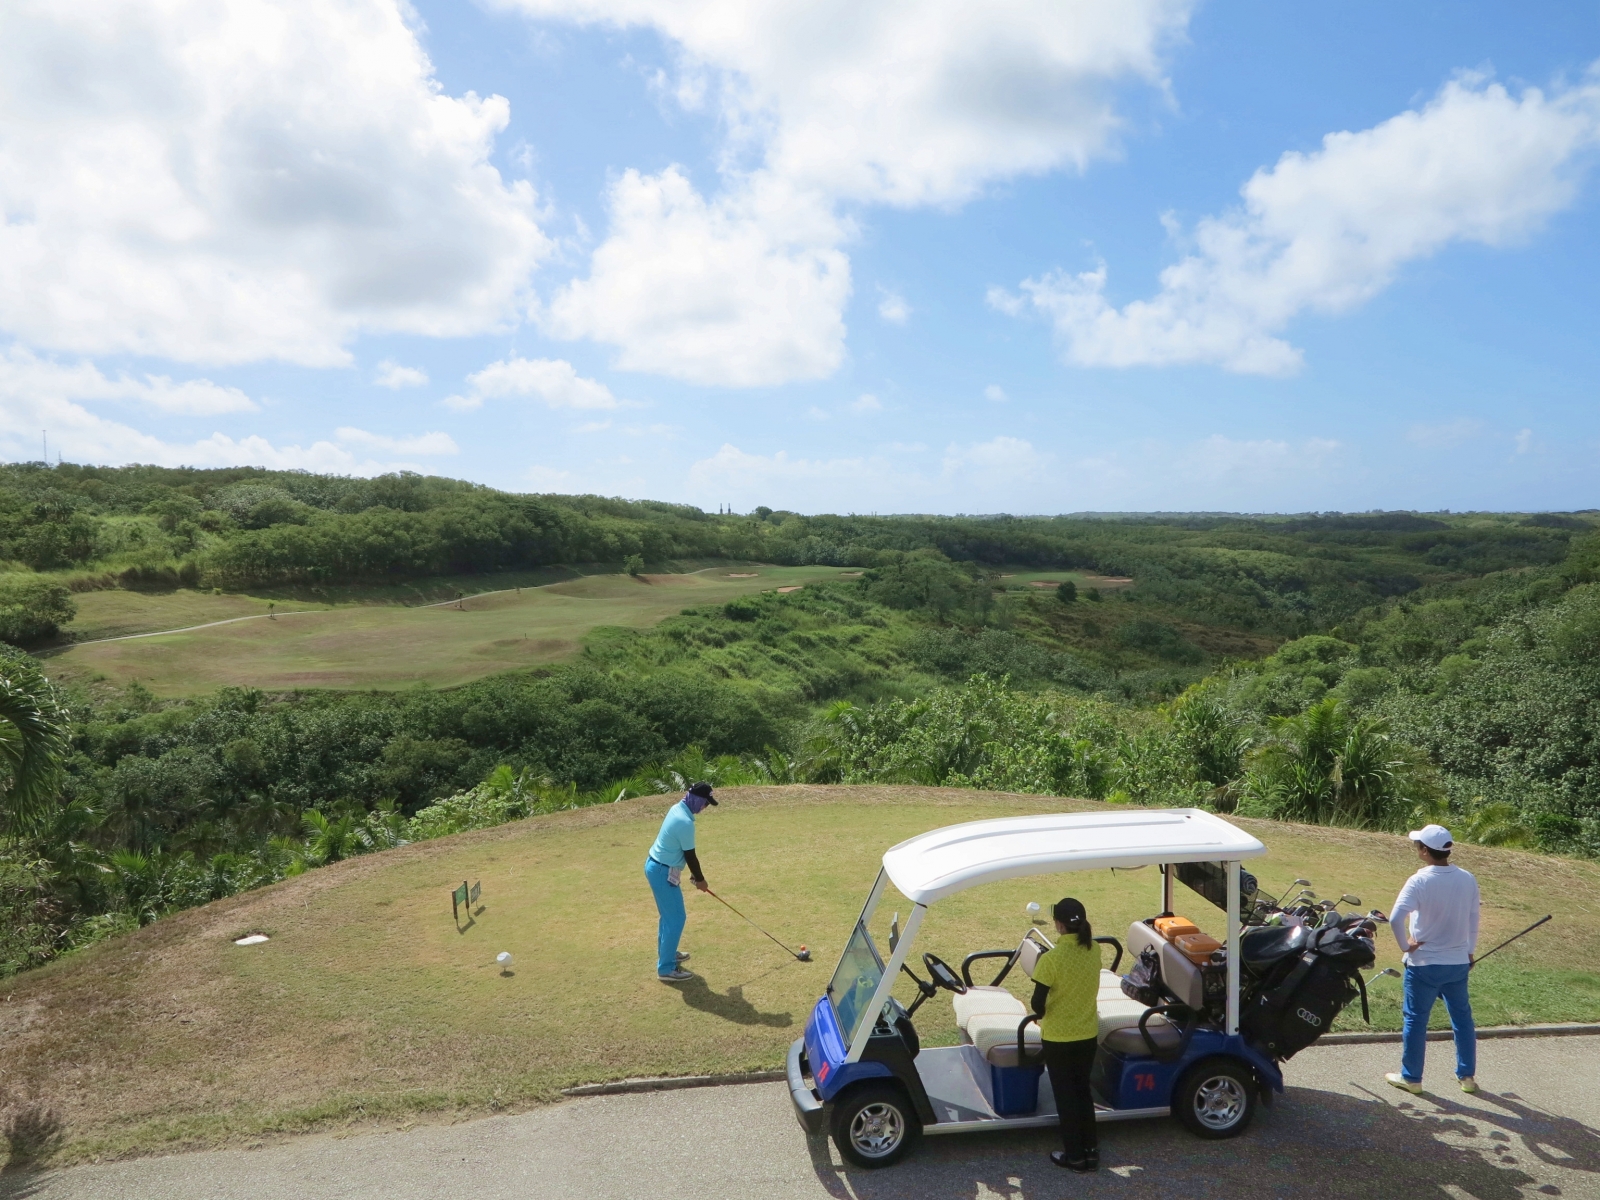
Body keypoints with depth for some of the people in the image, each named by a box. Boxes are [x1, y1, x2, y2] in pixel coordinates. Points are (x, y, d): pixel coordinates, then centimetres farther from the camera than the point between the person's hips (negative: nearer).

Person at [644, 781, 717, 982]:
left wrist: (695, 873, 17)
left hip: (656, 866, 10)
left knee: (669, 914, 24)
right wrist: (700, 879, 0)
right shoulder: (685, 823, -27)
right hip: (663, 872, -10)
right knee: (676, 918, -1)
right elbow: (690, 856, -16)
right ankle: (666, 968, 5)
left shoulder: (677, 808, 3)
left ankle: (666, 952, 40)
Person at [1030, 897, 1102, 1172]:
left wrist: (1043, 1015, 4)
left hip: (1058, 1037, -5)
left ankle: (1074, 1155, 20)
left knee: (1065, 1095, 10)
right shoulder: (1094, 950, -8)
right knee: (1083, 1090, 20)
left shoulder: (1051, 959, -25)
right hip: (1087, 1034, 5)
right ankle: (1091, 1150, 27)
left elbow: (1038, 1002, -17)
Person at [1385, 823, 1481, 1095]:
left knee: (1416, 1019, 7)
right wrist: (1469, 951, 20)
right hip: (1459, 962, 5)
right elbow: (1473, 920, 7)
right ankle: (1467, 1076, 29)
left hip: (1424, 963, -5)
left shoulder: (1419, 881, -19)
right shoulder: (1468, 880, -4)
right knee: (1462, 1017, 18)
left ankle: (1411, 1077, 16)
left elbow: (1396, 918, -29)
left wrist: (1406, 945, -13)